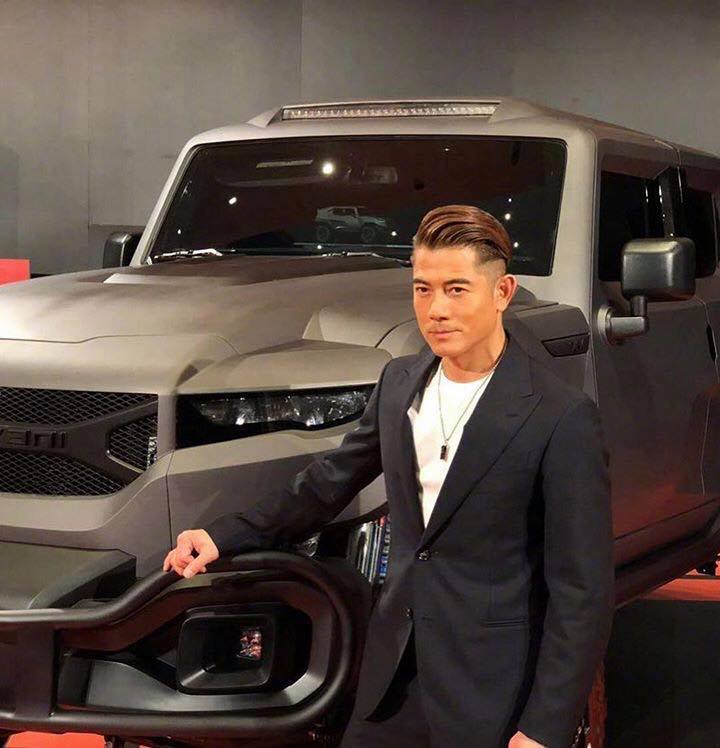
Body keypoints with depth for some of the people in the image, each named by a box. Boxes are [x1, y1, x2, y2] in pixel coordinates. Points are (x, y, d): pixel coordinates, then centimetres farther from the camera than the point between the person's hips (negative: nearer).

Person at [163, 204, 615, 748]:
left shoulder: (562, 418, -16)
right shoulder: (400, 382, 4)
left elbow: (583, 590, -15)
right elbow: (332, 479, 19)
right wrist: (226, 536, 14)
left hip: (492, 695, -5)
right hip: (396, 671, 6)